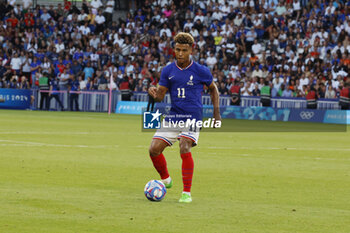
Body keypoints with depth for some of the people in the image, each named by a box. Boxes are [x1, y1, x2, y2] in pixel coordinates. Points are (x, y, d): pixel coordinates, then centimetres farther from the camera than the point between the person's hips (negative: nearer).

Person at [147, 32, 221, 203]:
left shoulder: (201, 71, -3)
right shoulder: (168, 71, 5)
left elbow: (213, 89, 13)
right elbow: (160, 96, 6)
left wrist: (216, 113, 6)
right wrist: (153, 92, -19)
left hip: (192, 117, -4)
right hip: (173, 116, 4)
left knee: (185, 149, -24)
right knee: (154, 150, -6)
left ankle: (187, 193, -16)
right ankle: (165, 179, 22)